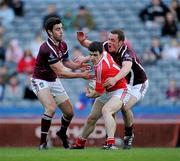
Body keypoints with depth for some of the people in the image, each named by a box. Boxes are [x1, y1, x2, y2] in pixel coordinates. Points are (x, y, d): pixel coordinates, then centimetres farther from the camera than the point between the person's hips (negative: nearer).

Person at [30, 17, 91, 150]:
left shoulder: (63, 45, -2)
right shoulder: (47, 49, -29)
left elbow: (66, 61, 17)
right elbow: (60, 72, -29)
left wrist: (78, 66, -4)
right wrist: (81, 75, -28)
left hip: (54, 81, 8)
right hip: (40, 81, -8)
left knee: (69, 112, 8)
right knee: (51, 108, -30)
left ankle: (62, 133, 39)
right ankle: (43, 142, -20)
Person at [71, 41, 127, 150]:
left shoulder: (101, 68, -30)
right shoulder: (105, 54, -8)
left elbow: (99, 92, -19)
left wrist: (90, 94, 2)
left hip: (118, 92, -10)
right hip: (107, 92, 10)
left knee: (106, 110, -38)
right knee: (92, 118, 15)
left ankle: (111, 144, -50)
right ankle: (80, 143, 34)